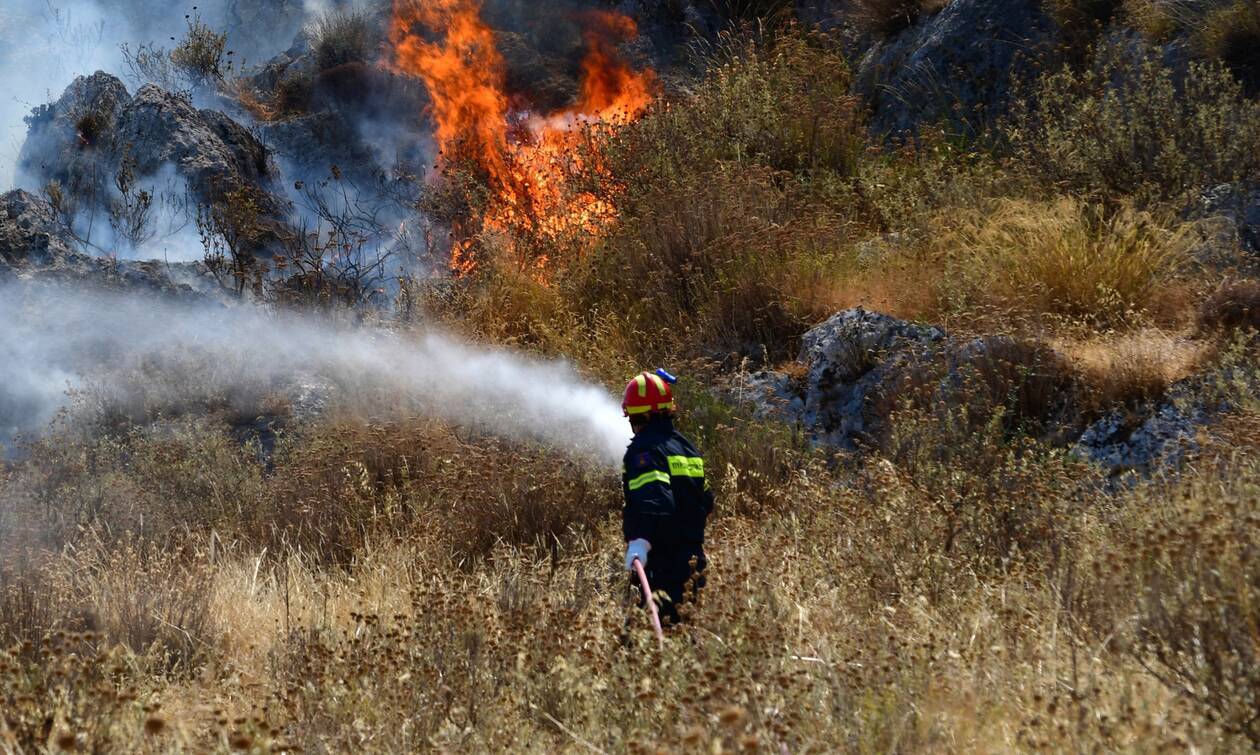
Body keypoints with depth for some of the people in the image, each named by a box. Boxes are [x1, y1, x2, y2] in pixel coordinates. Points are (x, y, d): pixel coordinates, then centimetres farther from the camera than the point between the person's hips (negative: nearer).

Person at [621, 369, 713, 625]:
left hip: (660, 561, -8)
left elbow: (654, 499, -29)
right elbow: (706, 501, 22)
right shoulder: (685, 446, 14)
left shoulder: (644, 449, -12)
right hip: (692, 559, 8)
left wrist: (641, 540, -42)